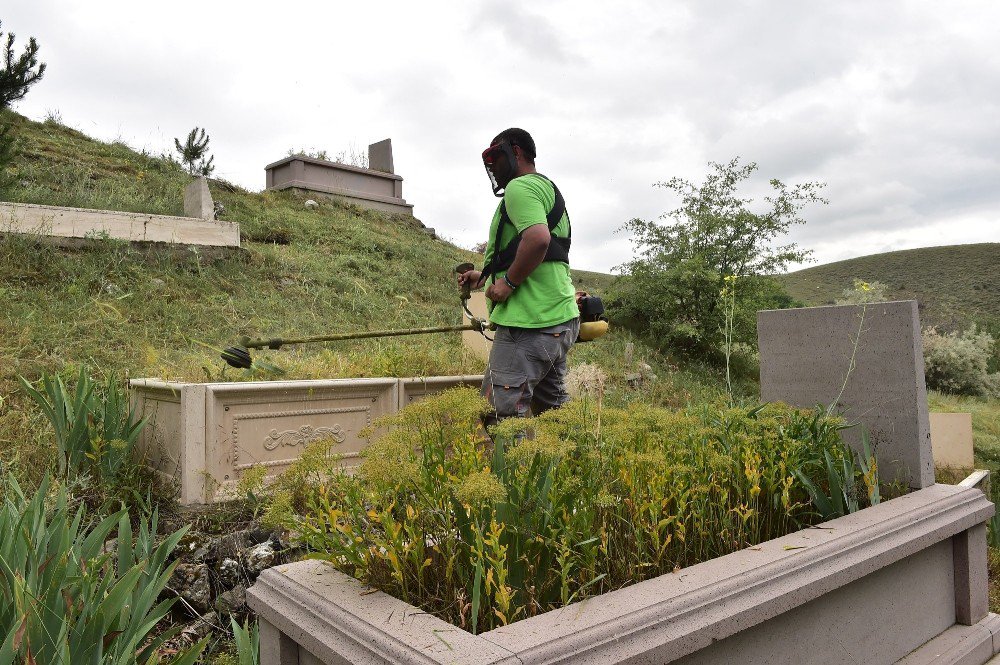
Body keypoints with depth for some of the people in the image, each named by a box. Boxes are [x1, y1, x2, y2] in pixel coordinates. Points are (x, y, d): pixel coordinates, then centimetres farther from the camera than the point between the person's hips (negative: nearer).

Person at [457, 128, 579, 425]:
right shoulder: (547, 189, 26)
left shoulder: (520, 187, -6)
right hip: (559, 321, 11)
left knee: (503, 412, -12)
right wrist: (486, 277, 27)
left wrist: (508, 282, -16)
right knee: (553, 409, 17)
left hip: (529, 322, -11)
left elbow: (538, 238, -26)